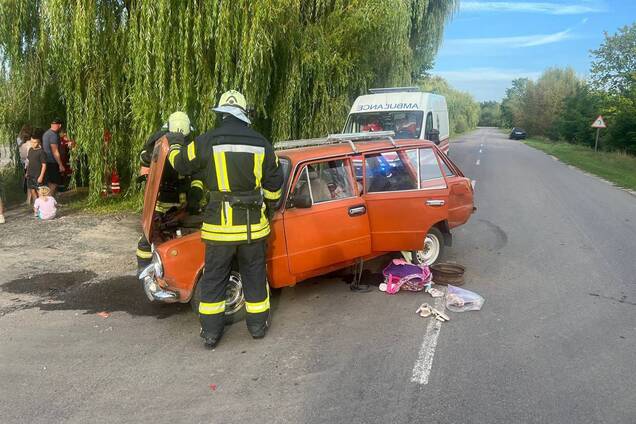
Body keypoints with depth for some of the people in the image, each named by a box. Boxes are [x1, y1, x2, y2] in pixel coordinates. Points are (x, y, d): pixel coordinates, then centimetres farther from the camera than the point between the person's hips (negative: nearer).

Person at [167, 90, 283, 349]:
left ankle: (211, 333, 19)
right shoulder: (261, 144, 0)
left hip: (219, 226, -2)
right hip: (253, 225, 2)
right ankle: (258, 325, 27)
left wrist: (174, 144, 31)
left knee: (213, 279, 12)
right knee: (254, 276, 16)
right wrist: (266, 208, 25)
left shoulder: (207, 141, -8)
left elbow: (181, 164, 9)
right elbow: (274, 184, 7)